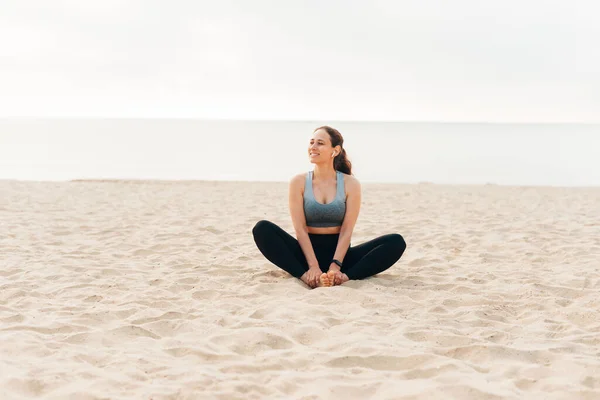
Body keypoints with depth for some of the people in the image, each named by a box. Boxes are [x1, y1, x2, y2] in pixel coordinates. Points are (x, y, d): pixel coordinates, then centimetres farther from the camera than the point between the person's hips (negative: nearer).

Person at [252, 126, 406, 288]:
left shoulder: (350, 184, -1)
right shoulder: (299, 182, -1)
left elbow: (347, 230, -8)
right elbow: (300, 228, -8)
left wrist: (335, 266, -23)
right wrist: (313, 266, -21)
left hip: (340, 252, 0)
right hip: (308, 252, 0)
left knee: (396, 242, -21)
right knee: (262, 228, -25)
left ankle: (345, 276, -38)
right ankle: (305, 276, -37)